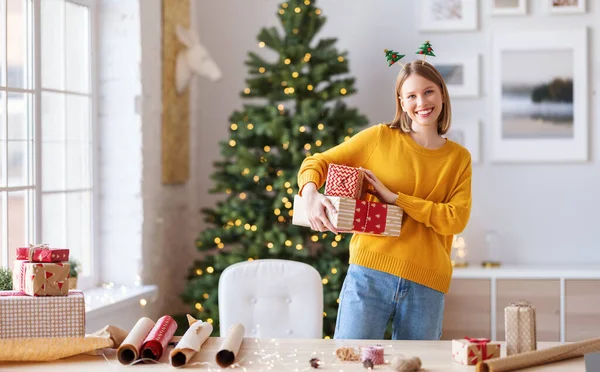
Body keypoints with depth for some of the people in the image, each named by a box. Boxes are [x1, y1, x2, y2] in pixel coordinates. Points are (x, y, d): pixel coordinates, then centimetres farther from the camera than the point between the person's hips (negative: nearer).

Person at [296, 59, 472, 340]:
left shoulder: (459, 158, 10)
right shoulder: (380, 137, 5)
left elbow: (456, 219, -3)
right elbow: (316, 162, 7)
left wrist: (394, 198, -11)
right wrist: (311, 194, -16)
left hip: (427, 285, 2)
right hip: (371, 272, -2)